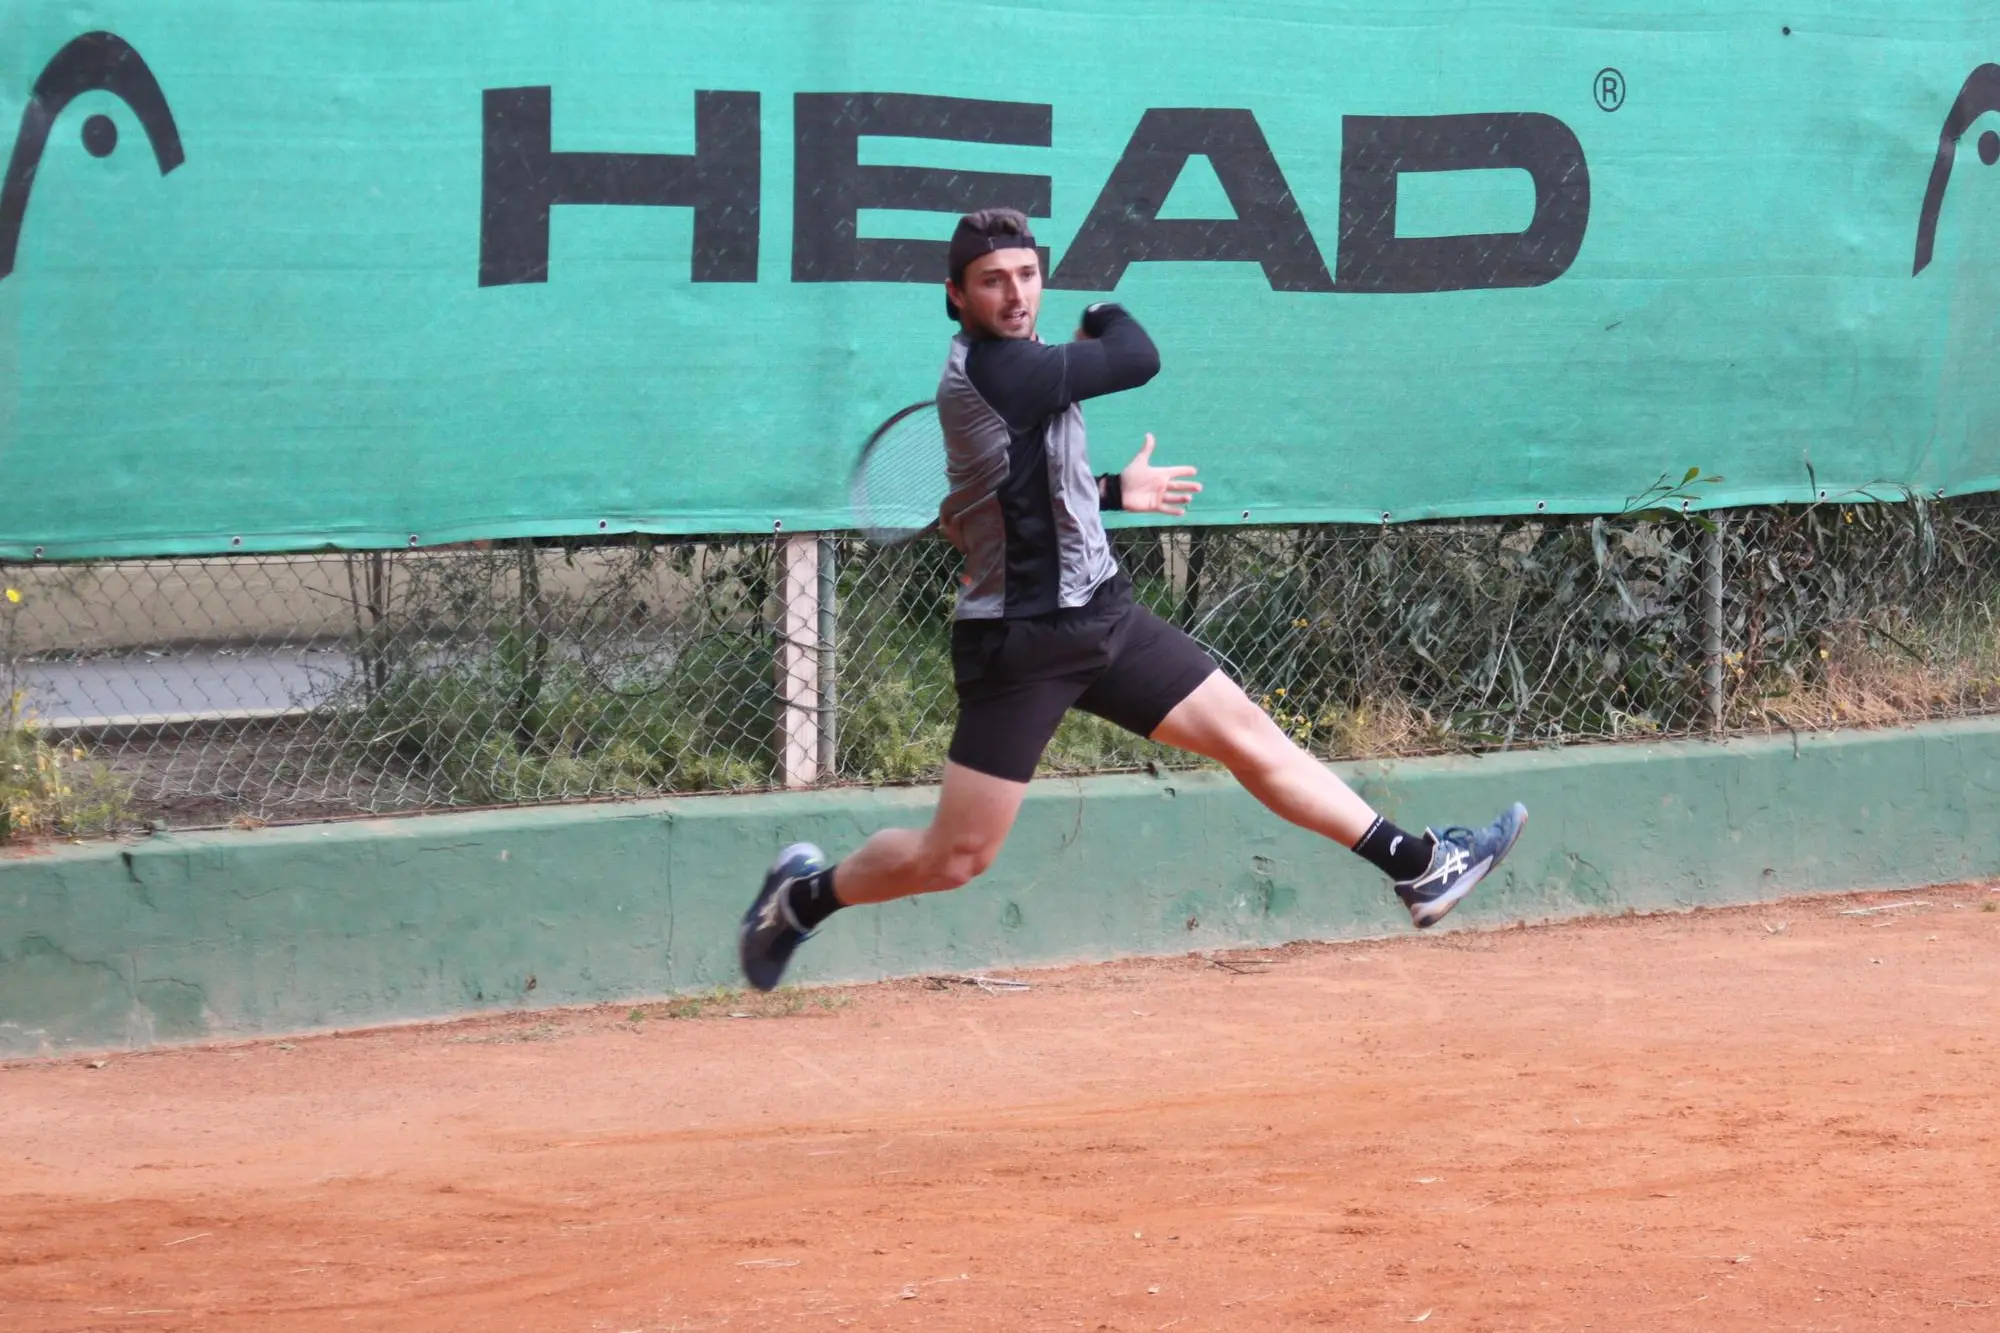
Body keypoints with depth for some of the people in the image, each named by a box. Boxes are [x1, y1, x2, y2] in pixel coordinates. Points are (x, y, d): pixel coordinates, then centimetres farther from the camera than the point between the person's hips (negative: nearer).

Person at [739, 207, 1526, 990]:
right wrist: (1106, 319, 8)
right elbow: (1137, 360, -14)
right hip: (1023, 644, -9)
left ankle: (1418, 868, 11)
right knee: (956, 857, -2)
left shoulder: (1009, 368, 9)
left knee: (1247, 734, 7)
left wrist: (1112, 493, 21)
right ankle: (803, 897, 21)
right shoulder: (995, 371, -21)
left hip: (1099, 614, 9)